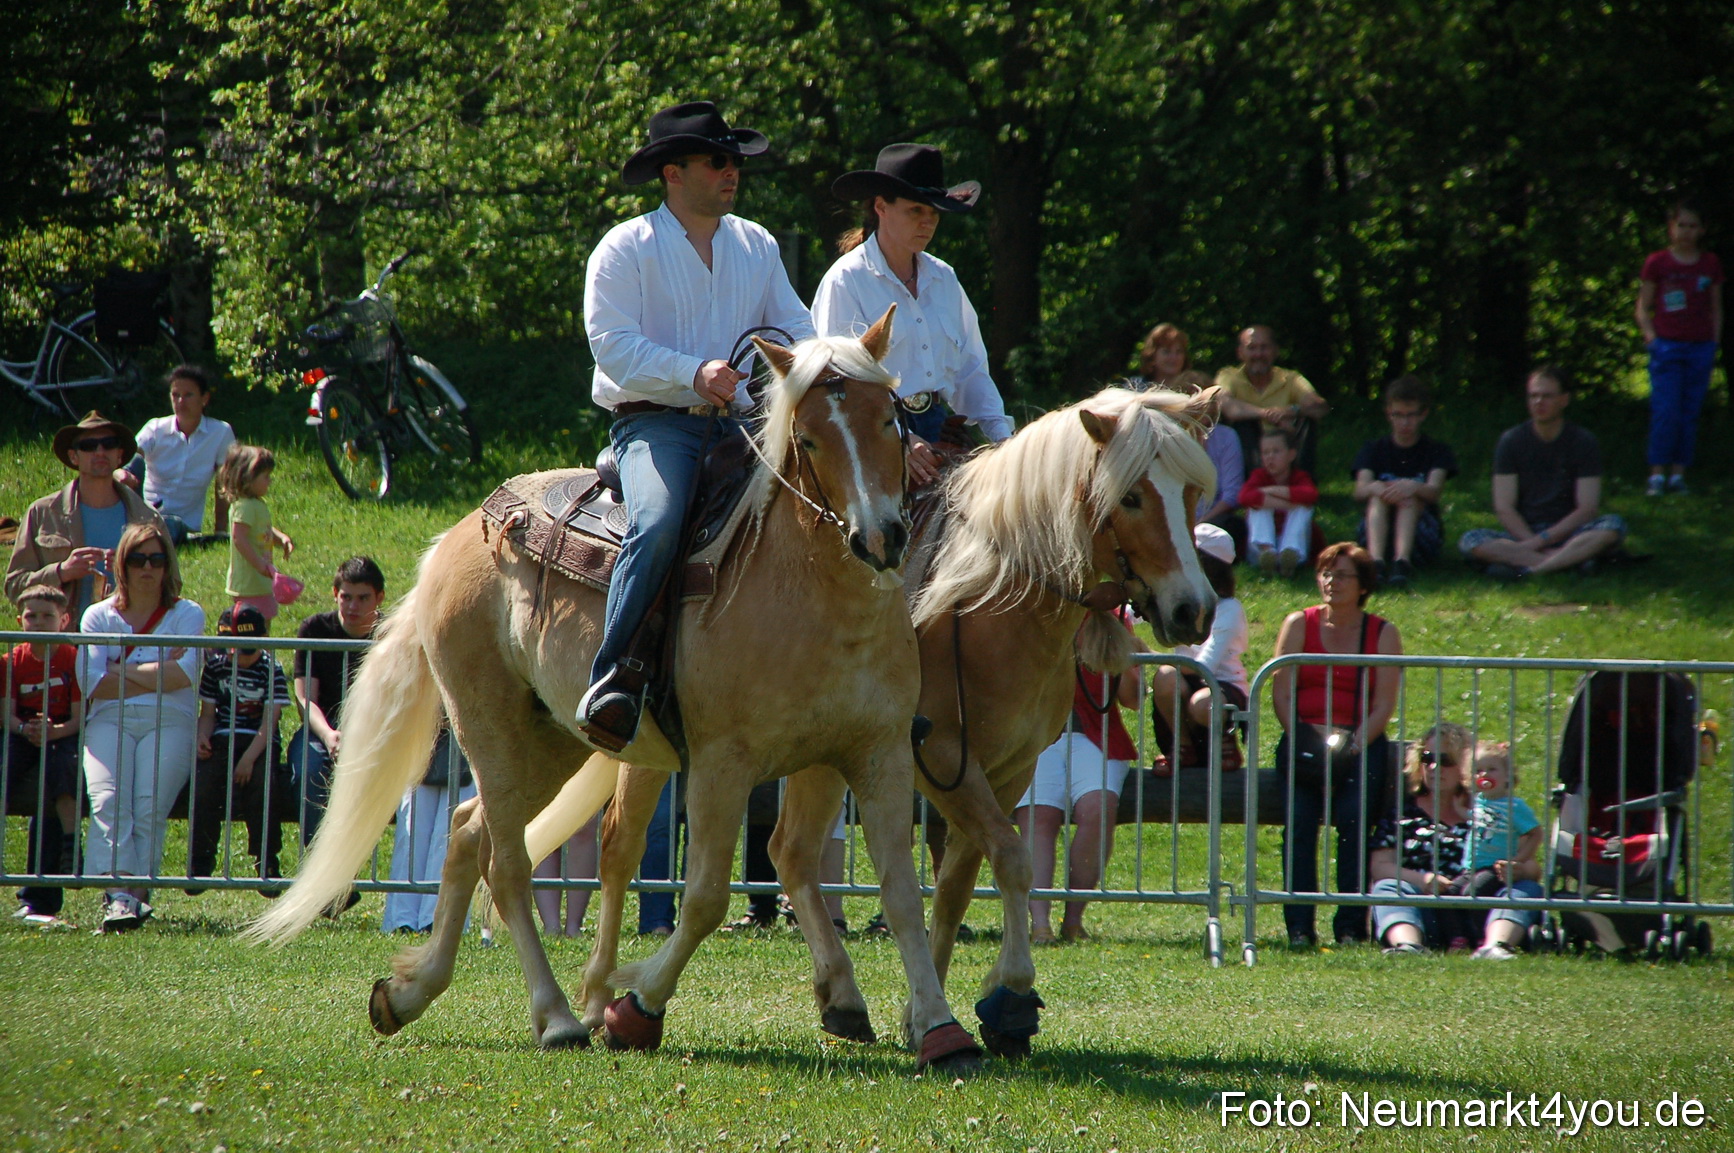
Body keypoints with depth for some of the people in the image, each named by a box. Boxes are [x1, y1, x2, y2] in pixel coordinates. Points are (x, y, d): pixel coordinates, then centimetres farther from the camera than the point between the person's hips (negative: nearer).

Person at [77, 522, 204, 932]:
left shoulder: (187, 614, 14)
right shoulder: (99, 616, 17)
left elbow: (182, 676, -3)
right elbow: (91, 684, 2)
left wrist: (121, 671, 2)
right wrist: (156, 674, 0)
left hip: (169, 722, -1)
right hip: (110, 721, 1)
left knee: (149, 804, -26)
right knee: (108, 800, -27)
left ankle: (134, 891, -35)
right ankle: (119, 891, -39)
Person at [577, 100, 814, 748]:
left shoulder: (758, 246, 18)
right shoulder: (626, 249, 0)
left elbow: (793, 326, 13)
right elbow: (612, 344, -10)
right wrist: (694, 372, -23)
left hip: (738, 425, 5)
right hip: (654, 423, -5)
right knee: (658, 524, -34)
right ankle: (613, 678, -32)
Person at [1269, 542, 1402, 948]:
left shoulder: (1383, 634, 8)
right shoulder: (1299, 624, 10)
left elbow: (1384, 705, 0)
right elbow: (1281, 694, 3)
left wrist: (1351, 748, -15)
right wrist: (1305, 748, -11)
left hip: (1361, 741, -1)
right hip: (1304, 736, 1)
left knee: (1352, 816, -26)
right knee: (1300, 818, -24)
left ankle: (1351, 926, -22)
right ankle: (1299, 925, -24)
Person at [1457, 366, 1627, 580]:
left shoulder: (1583, 442, 1)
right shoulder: (1511, 442, 3)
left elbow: (1587, 509, -6)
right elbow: (1504, 508, -2)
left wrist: (1541, 540, -17)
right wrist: (1533, 542, -18)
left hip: (1566, 534, -1)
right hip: (1523, 534, 1)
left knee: (1613, 526, -30)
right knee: (1470, 541, -29)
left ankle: (1530, 568, -37)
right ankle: (1572, 560, -33)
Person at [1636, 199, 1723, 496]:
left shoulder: (1710, 265, 9)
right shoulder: (1657, 263, 2)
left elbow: (1716, 309, 16)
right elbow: (1643, 307, 7)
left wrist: (1715, 343, 7)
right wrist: (1650, 335, -8)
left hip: (1700, 347, 3)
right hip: (1667, 346, -3)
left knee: (1689, 413, 2)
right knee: (1666, 412, -10)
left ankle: (1679, 474, 6)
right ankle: (1657, 474, -5)